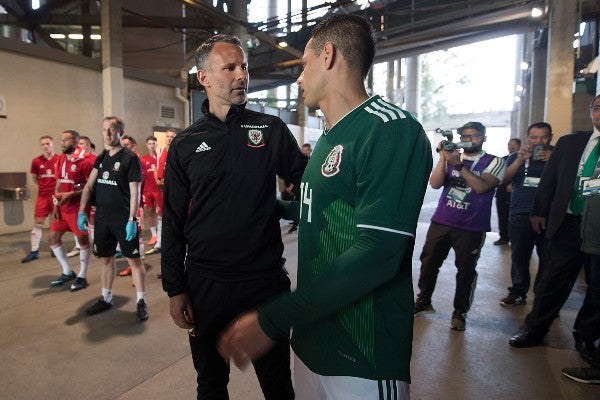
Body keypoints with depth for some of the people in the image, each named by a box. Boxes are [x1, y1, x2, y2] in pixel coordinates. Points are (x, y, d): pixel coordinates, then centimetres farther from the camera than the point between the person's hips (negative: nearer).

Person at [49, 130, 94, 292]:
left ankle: (82, 277, 16)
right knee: (53, 238, 13)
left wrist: (71, 195, -22)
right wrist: (56, 205, 7)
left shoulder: (85, 161, -14)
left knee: (83, 240, 3)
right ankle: (68, 272, 28)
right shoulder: (62, 159, 11)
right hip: (62, 208, 9)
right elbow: (59, 183, 14)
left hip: (78, 208, -9)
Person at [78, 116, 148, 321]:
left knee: (133, 258, -1)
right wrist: (81, 211, 5)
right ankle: (106, 299, 30)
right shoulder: (101, 158, 11)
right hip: (102, 218, 7)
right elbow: (89, 186, 13)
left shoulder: (130, 158, -9)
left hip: (123, 218, -6)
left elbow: (135, 192, -13)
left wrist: (132, 219, -18)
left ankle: (141, 302, 8)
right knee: (106, 258, 16)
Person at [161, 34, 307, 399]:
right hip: (205, 284, 1)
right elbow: (174, 221, 2)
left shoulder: (271, 129, -1)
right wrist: (175, 289, 1)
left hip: (266, 279, 0)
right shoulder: (185, 145, 1)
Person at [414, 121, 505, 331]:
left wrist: (458, 164, -21)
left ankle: (459, 312, 20)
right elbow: (435, 183, -4)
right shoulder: (451, 157, 9)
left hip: (472, 228, -2)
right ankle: (423, 302, 26)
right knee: (428, 262, 7)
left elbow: (481, 187, -17)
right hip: (440, 222, 3)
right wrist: (443, 157, -12)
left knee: (466, 270, 3)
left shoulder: (494, 162, 1)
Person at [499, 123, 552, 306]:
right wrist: (519, 160, -13)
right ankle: (518, 293, 15)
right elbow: (504, 180, -1)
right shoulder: (516, 157, 12)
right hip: (520, 215, 1)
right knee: (519, 257, 4)